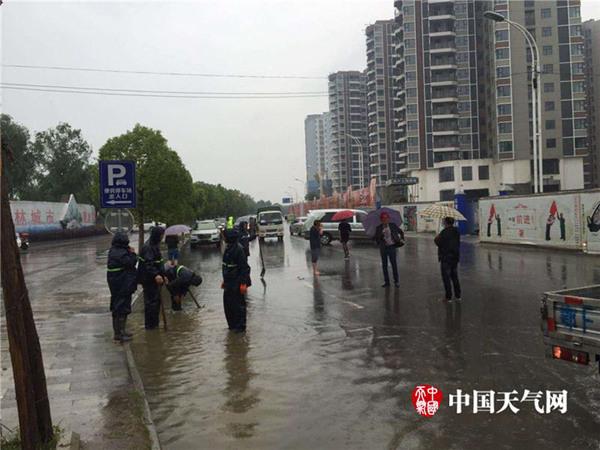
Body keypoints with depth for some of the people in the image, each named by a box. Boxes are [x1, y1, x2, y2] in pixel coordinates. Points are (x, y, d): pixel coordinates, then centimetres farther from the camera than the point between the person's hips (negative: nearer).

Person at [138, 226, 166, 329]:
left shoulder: (155, 245, 14)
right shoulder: (148, 247, -19)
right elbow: (148, 264, -29)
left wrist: (162, 275, 27)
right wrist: (156, 275, -41)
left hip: (154, 279, 10)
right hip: (149, 279, -10)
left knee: (156, 300, 16)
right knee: (151, 301, -3)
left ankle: (154, 323, 27)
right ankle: (150, 325, 8)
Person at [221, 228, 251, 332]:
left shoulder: (238, 249, -19)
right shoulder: (228, 248, 10)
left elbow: (244, 267, -20)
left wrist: (243, 283, -23)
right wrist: (225, 280, 20)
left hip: (237, 284, -10)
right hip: (229, 283, 10)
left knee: (239, 304, 0)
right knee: (227, 304, 15)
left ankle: (240, 326, 11)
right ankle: (232, 324, 28)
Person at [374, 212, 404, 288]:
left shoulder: (393, 225, 2)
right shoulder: (379, 228, 2)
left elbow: (401, 232, 14)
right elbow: (376, 238, 5)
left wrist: (401, 239, 4)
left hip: (391, 246, -1)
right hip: (383, 248, 1)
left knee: (394, 264, -1)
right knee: (384, 265, 5)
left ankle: (396, 281, 8)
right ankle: (386, 281, 15)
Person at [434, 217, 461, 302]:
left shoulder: (444, 232, -18)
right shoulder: (456, 232, 5)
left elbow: (439, 243, -17)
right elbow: (458, 243, 11)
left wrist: (436, 239, 2)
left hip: (446, 257, -7)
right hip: (455, 257, 7)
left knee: (446, 277, 2)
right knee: (454, 276, 16)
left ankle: (448, 297, 5)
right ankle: (458, 296, 20)